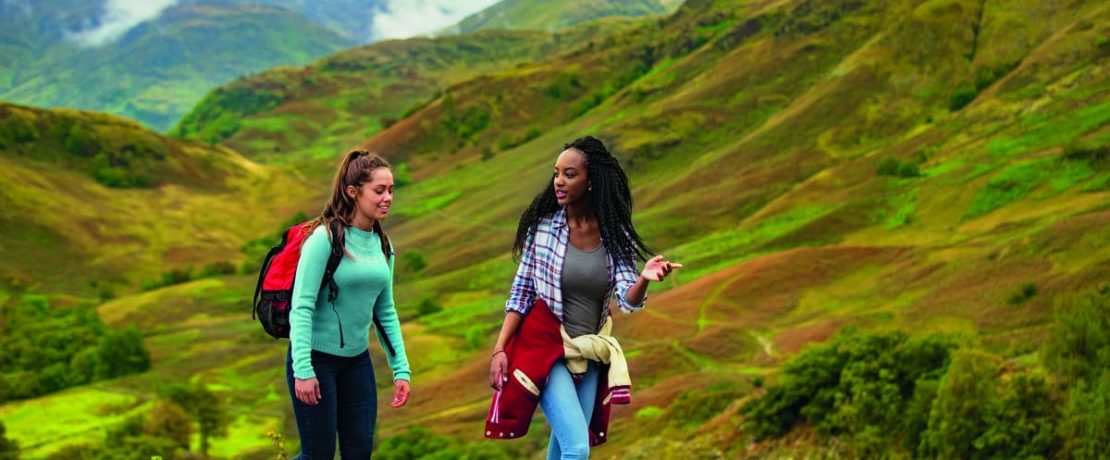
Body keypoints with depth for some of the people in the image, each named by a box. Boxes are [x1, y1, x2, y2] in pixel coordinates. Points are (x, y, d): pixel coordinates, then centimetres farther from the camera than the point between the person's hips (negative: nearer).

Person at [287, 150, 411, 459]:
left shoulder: (382, 244, 5)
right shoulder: (325, 238, -15)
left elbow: (385, 312, 10)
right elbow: (301, 307, -18)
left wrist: (401, 369, 6)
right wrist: (303, 370, -23)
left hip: (357, 361, 6)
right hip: (316, 358, -6)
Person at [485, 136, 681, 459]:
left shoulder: (616, 236, -4)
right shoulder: (542, 226, -9)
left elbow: (628, 300, -11)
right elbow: (521, 292, -3)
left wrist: (644, 280, -33)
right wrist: (499, 349, -9)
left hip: (590, 355, 3)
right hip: (544, 347, -3)